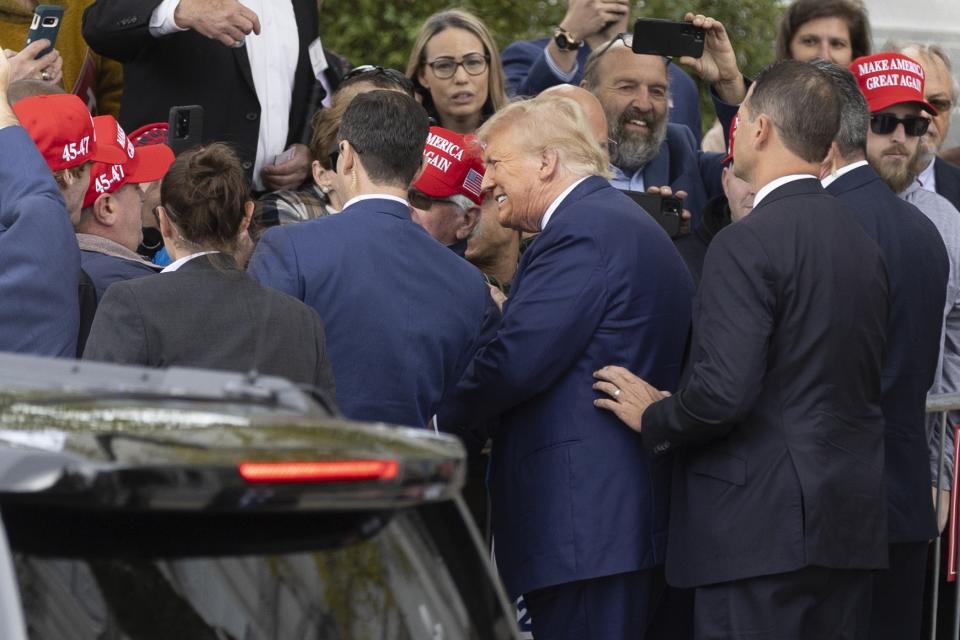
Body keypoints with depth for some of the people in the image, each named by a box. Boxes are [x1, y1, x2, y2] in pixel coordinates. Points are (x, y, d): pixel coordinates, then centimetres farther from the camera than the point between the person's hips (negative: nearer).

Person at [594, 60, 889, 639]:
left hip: (762, 528, -8)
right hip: (851, 526, 8)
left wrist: (656, 418, -3)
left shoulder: (749, 245, -14)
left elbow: (724, 390, -23)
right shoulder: (863, 242, 11)